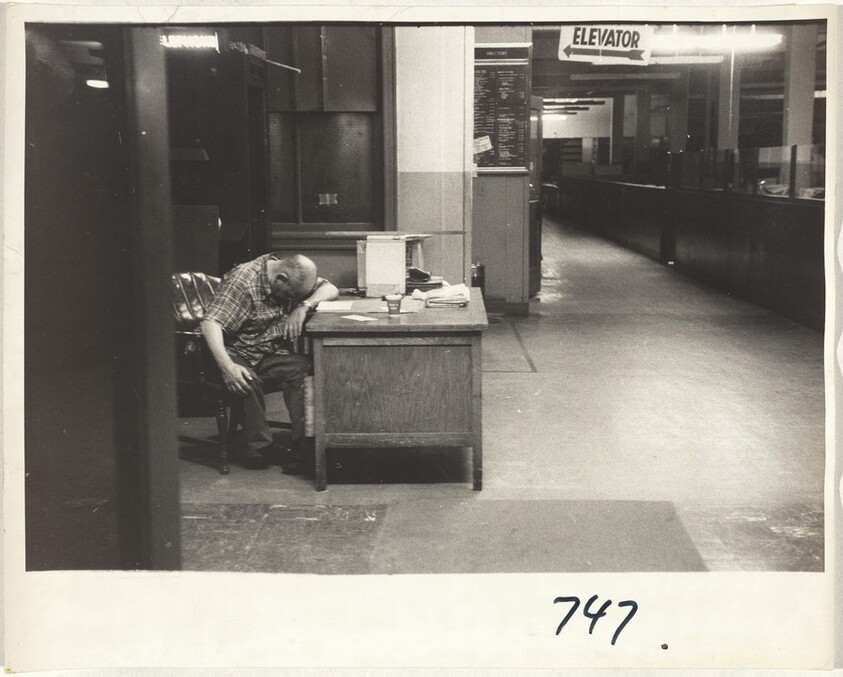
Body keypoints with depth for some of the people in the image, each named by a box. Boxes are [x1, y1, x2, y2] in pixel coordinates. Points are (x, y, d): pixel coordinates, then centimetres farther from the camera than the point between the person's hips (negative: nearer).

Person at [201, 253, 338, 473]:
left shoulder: (294, 276, 2)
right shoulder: (243, 280, -19)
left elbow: (330, 289, 2)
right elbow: (210, 323, -28)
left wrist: (304, 306, -19)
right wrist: (227, 367, -42)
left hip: (272, 355, 5)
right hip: (239, 355, -5)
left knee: (302, 369, -26)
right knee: (245, 380, -38)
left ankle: (301, 449, -25)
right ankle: (260, 449, -22)